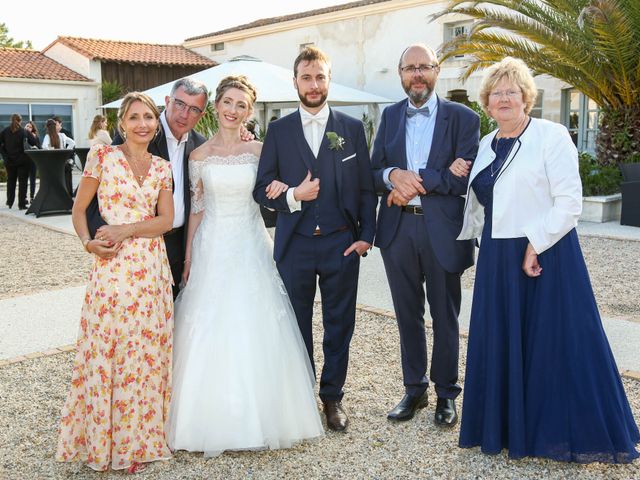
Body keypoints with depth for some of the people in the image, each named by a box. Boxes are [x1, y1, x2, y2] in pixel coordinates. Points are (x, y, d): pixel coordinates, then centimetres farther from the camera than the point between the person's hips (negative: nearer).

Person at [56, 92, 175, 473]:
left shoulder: (162, 167, 10)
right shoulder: (103, 156, 1)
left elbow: (166, 220, 1)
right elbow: (79, 209, 5)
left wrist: (126, 229, -13)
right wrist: (88, 242, -12)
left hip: (153, 268, 3)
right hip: (113, 266, -3)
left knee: (148, 350, 7)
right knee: (108, 350, 0)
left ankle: (140, 436, 23)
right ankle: (104, 437, 18)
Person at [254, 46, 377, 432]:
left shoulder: (352, 128, 5)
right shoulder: (279, 130, 4)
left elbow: (366, 187, 5)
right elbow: (262, 189, 2)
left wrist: (366, 235, -3)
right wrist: (293, 196, -16)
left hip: (341, 242, 0)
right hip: (295, 244, 0)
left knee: (339, 325, 9)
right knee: (297, 325, 10)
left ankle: (333, 396, 25)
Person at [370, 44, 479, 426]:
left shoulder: (463, 118, -3)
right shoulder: (390, 116, 9)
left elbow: (466, 177, -14)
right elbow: (374, 172, 5)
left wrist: (416, 180, -16)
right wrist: (393, 176, -17)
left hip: (442, 232, -3)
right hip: (397, 231, 3)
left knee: (445, 316, 9)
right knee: (408, 315, 13)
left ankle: (446, 393, 25)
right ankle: (415, 389, 28)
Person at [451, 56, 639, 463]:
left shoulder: (551, 136, -7)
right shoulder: (487, 145, 13)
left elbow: (569, 202, -13)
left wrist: (535, 246, -17)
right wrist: (463, 175, 5)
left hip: (545, 255, -6)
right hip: (498, 259, 7)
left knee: (555, 344, -1)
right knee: (501, 346, 10)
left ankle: (561, 434, 14)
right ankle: (511, 428, 23)